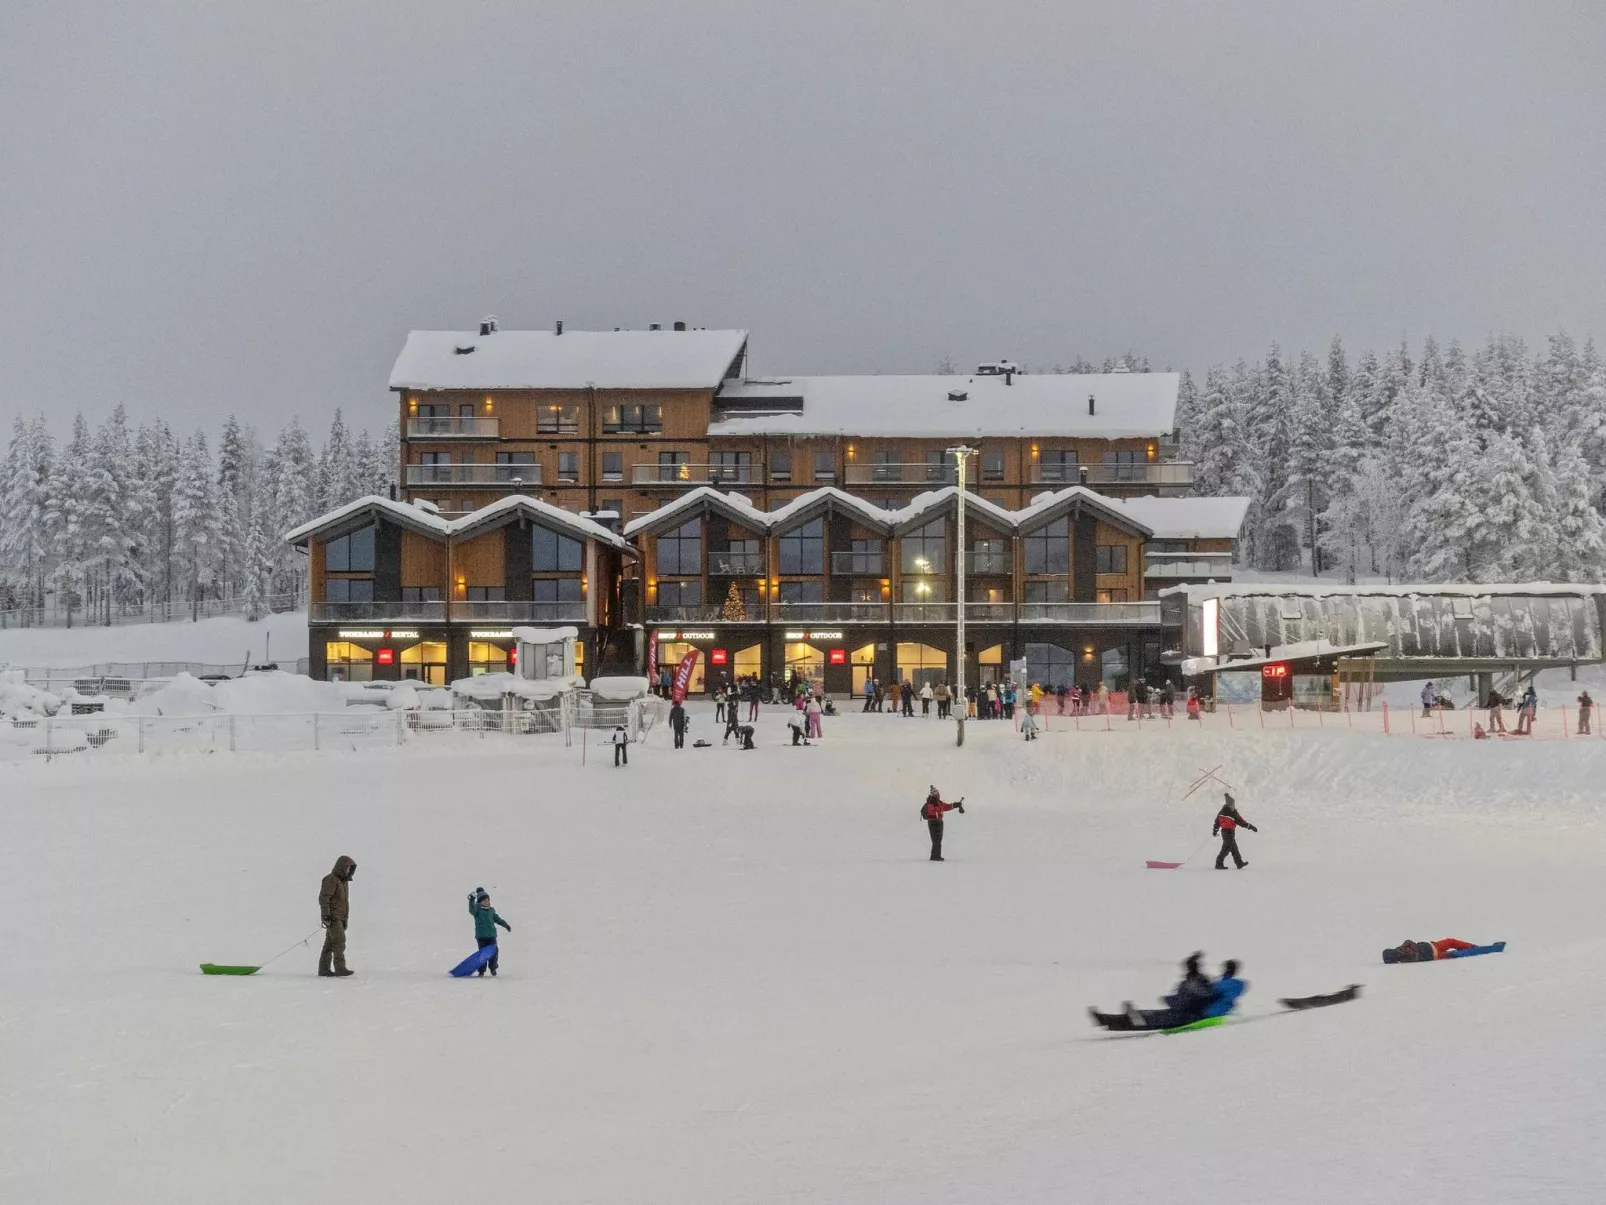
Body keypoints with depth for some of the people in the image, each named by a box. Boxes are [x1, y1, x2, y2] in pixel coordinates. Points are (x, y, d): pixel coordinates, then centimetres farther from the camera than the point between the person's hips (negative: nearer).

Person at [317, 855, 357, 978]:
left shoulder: (344, 881, 20)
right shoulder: (330, 880, -10)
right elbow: (323, 898, -17)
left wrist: (345, 919, 25)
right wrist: (326, 916, -24)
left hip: (340, 917, 9)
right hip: (332, 917, -9)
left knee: (330, 943, 9)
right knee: (339, 941, -17)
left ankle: (324, 969, 12)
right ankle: (340, 968, -22)